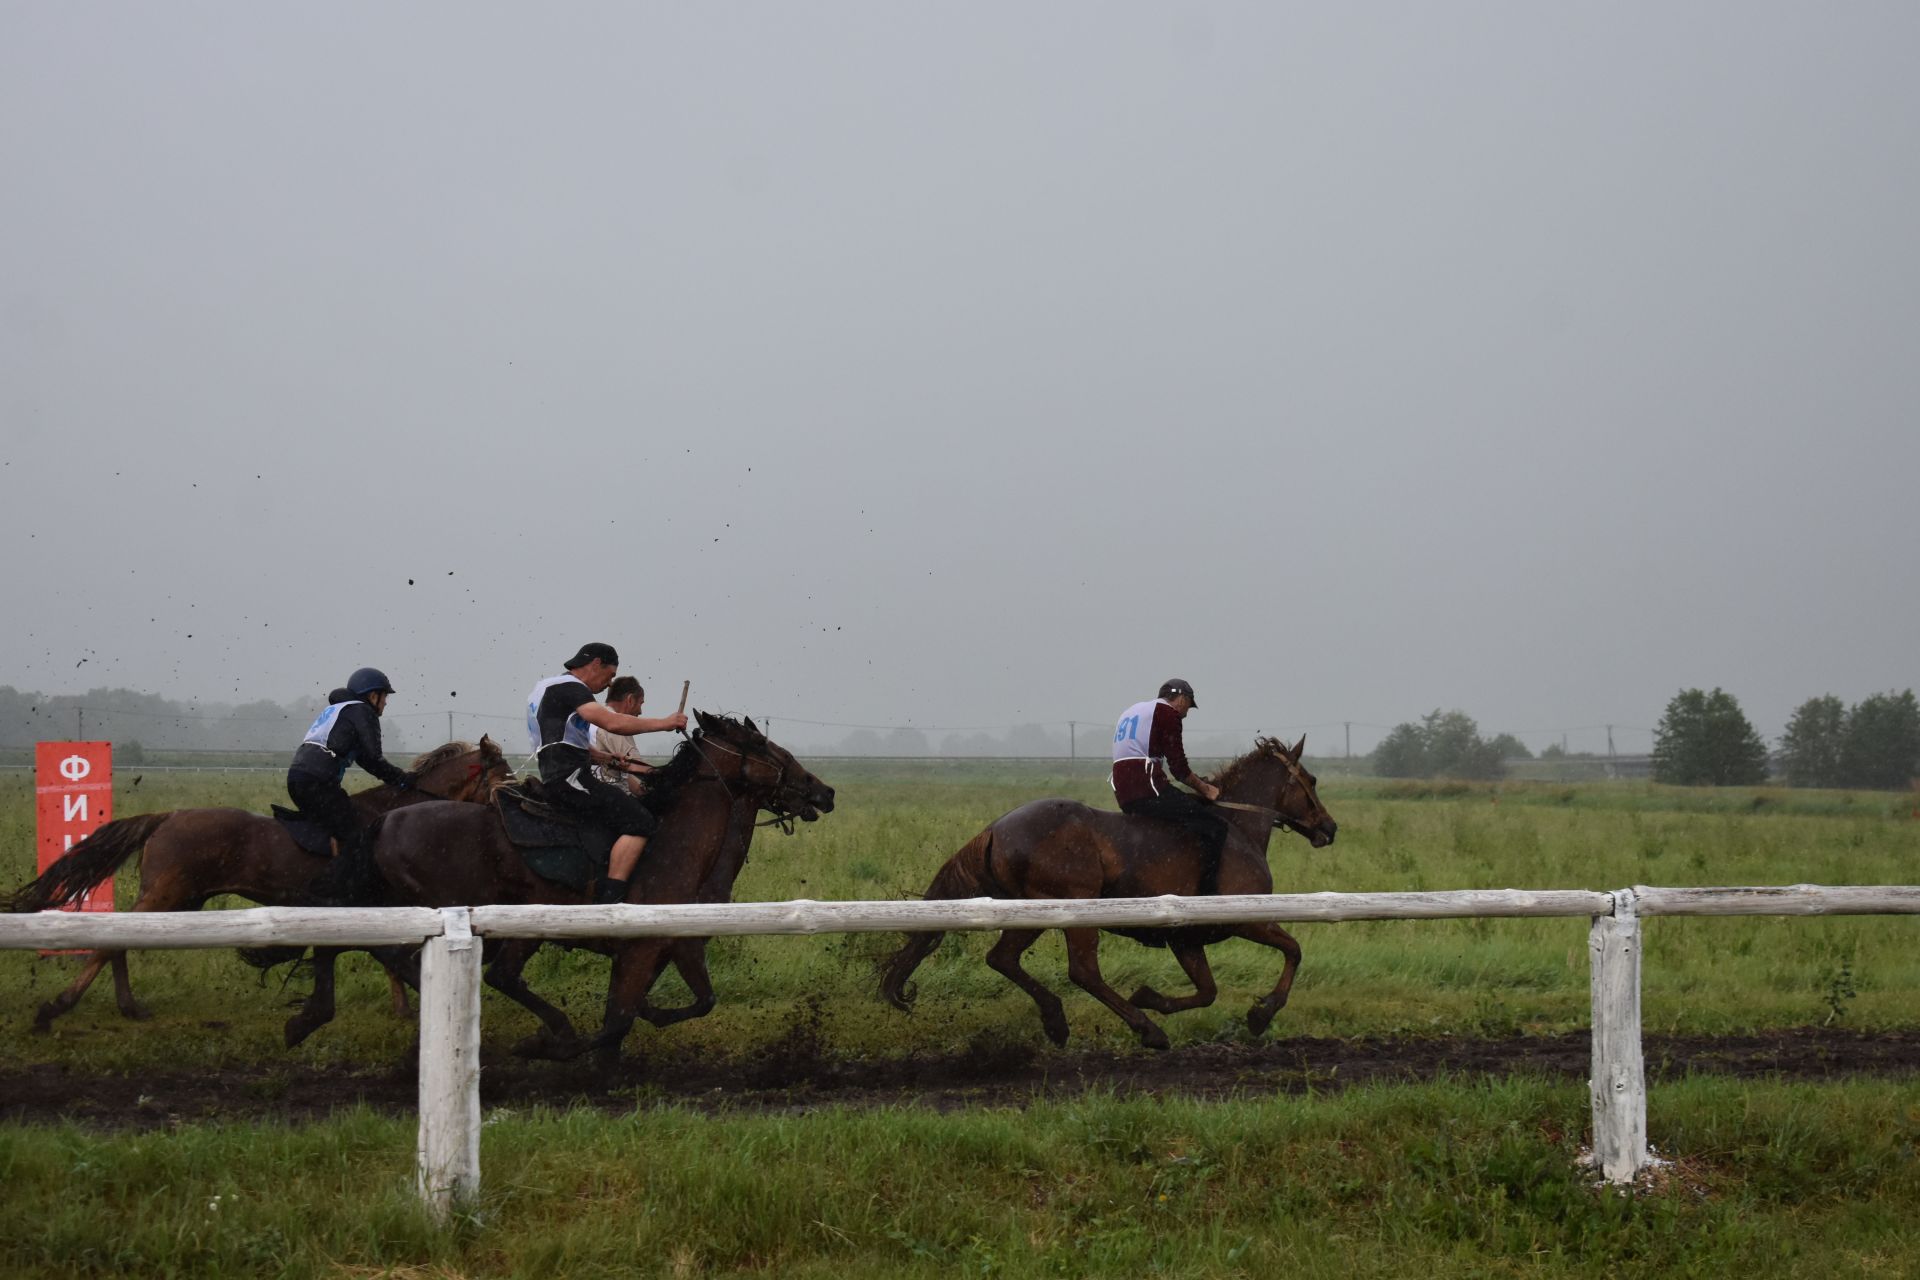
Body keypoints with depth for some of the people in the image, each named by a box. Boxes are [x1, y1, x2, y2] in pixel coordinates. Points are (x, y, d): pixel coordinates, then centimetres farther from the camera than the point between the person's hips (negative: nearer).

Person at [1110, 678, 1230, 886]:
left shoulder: (1131, 711, 26)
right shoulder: (1168, 713, -1)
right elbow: (1179, 767, -7)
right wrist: (1205, 788, 7)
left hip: (1123, 794, 9)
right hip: (1147, 789, -9)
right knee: (1216, 825, -10)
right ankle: (1205, 889, -18)